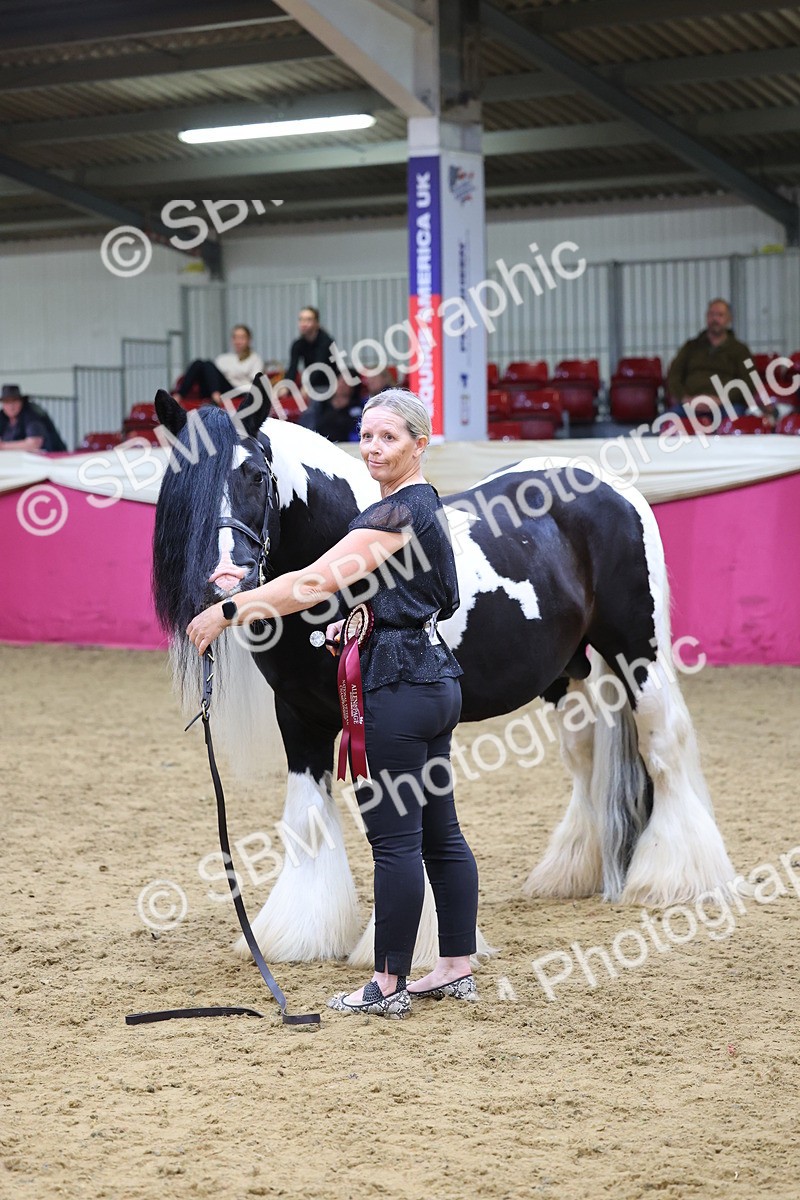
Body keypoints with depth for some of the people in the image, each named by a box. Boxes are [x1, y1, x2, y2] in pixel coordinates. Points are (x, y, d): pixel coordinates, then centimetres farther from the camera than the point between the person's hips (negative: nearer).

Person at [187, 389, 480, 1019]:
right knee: (440, 831, 12)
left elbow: (317, 581, -23)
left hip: (400, 684, -10)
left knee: (395, 836, -5)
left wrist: (229, 610, -20)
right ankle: (458, 969, 18)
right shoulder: (424, 505, 15)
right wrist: (359, 622, 10)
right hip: (435, 677, 10)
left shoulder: (399, 511, -16)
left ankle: (388, 985, 0)